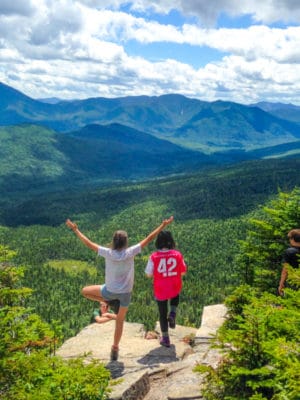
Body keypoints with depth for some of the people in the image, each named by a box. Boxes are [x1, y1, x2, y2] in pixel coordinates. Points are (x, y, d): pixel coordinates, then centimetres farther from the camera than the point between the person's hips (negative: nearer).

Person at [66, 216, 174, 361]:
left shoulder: (108, 253, -17)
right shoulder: (130, 253, -16)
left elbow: (88, 243, -9)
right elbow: (148, 239, -10)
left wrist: (75, 229, 1)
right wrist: (163, 225, -4)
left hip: (110, 291, -2)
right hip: (125, 293, 2)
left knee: (85, 291, 20)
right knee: (120, 321, 20)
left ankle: (107, 302, 11)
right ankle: (115, 349, 24)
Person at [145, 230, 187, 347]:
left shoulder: (154, 257, -18)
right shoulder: (177, 255, -14)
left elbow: (149, 274, -8)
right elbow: (183, 272, -1)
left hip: (160, 290, -1)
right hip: (175, 288, 1)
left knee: (162, 314, 19)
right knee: (175, 297, 37)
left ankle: (165, 339, 30)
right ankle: (172, 315, 13)